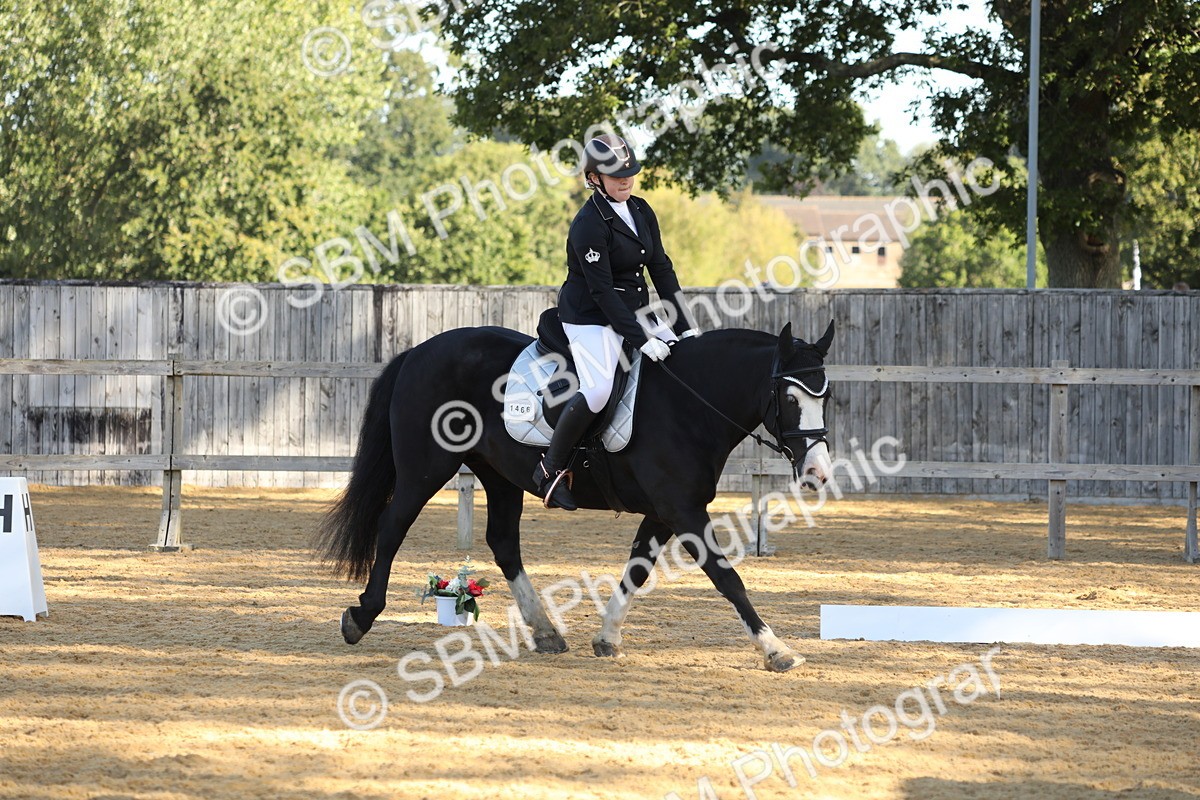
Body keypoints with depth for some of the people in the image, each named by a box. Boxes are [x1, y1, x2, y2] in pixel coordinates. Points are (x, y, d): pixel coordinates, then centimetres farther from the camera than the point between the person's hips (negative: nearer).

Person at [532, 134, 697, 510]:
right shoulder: (589, 225, -18)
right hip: (592, 319, -8)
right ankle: (551, 468, -14)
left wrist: (683, 328, 1)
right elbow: (602, 291, -22)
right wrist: (641, 340, -26)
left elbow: (662, 269, 8)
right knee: (597, 390, -29)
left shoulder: (641, 211, 7)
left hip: (636, 314, 8)